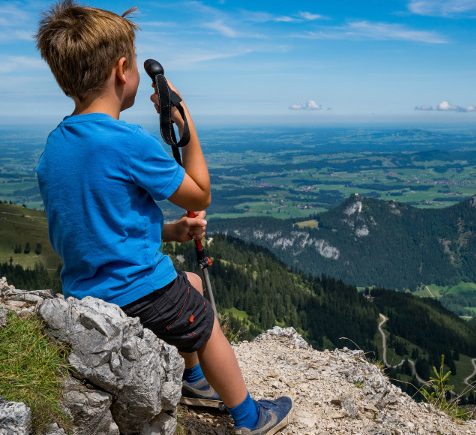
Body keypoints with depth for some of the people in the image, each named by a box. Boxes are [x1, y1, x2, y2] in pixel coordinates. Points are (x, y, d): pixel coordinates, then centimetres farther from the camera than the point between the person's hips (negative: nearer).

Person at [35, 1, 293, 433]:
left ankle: (195, 380, 46)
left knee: (191, 284, 30)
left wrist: (169, 231, 2)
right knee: (208, 328, 17)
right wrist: (186, 123, -5)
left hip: (83, 289, 8)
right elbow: (200, 195, -10)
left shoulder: (53, 146, 1)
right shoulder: (130, 142, -25)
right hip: (136, 293, -8)